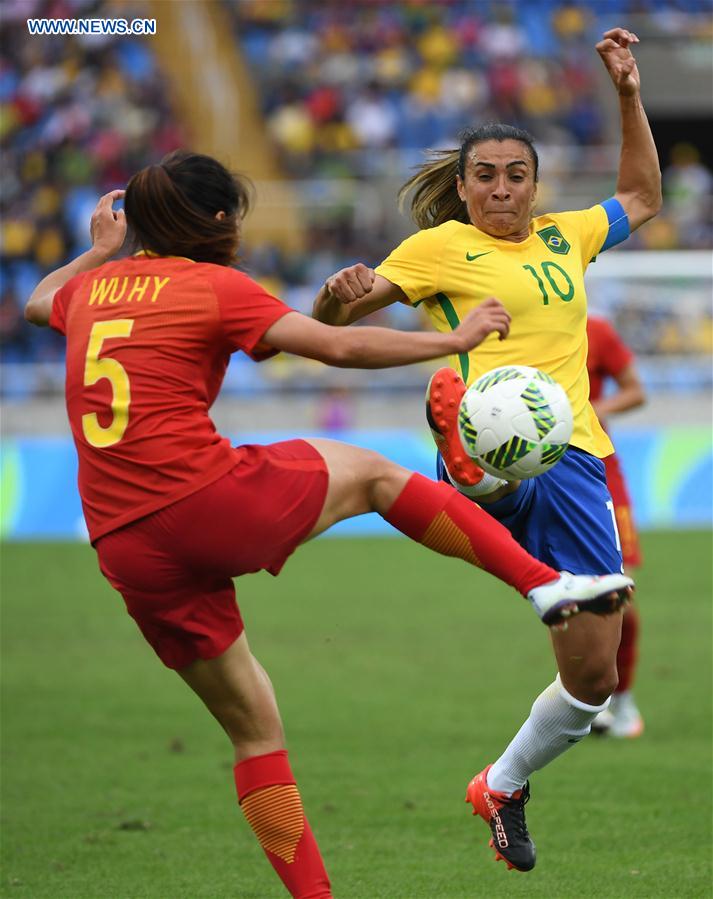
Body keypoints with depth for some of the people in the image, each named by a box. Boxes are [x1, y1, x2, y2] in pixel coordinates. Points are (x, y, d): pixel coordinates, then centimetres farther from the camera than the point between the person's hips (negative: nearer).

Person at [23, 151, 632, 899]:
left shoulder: (93, 287, 15)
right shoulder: (213, 288, -2)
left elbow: (38, 303, 40)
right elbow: (339, 347, -5)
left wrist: (100, 249, 52)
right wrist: (454, 340, 4)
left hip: (125, 551, 5)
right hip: (211, 500, -5)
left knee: (253, 727, 16)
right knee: (372, 473, 19)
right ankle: (544, 581, 11)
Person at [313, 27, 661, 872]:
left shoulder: (562, 237, 22)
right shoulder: (440, 247, 6)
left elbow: (640, 197, 40)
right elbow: (330, 321, 4)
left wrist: (629, 96, 32)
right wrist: (339, 295, -20)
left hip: (574, 455, 4)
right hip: (491, 450, -4)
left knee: (594, 678, 6)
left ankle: (504, 786, 26)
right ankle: (458, 442, -76)